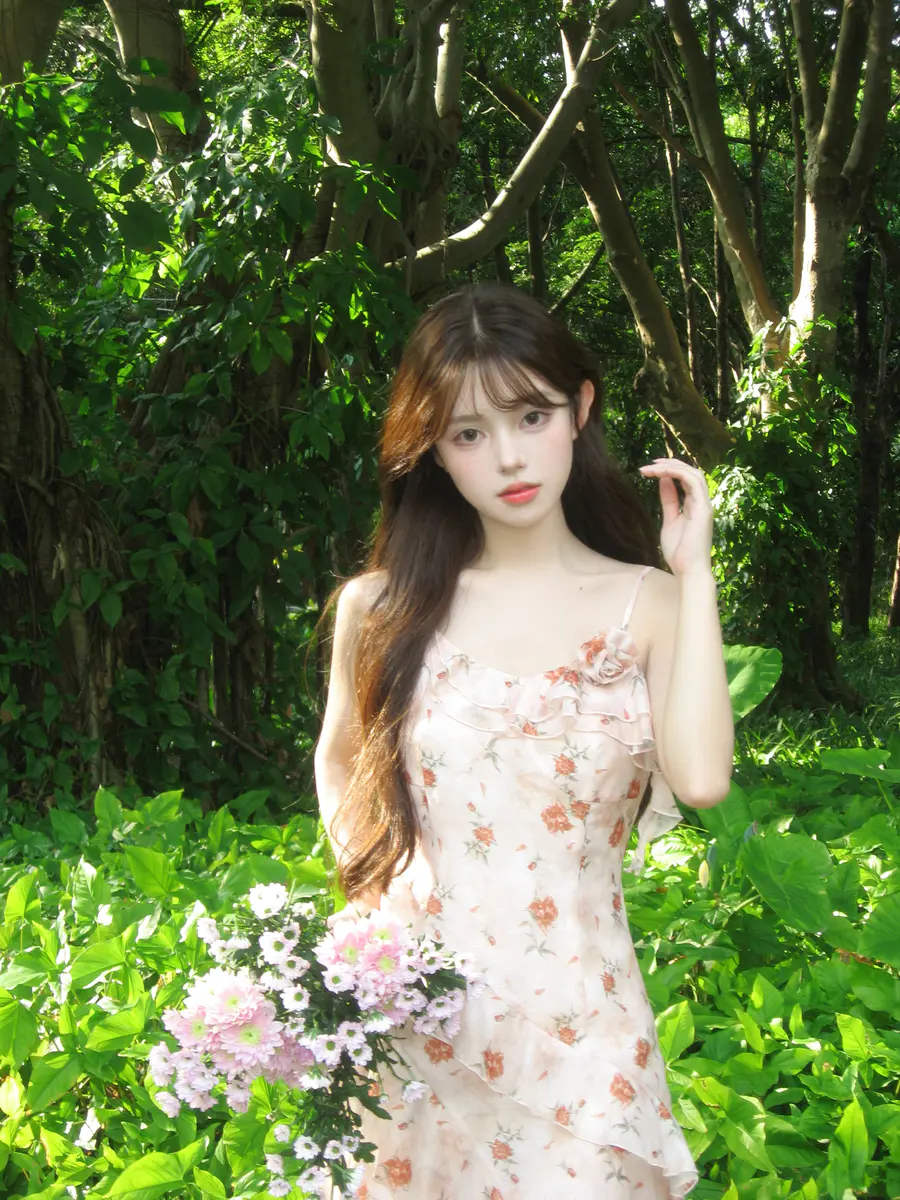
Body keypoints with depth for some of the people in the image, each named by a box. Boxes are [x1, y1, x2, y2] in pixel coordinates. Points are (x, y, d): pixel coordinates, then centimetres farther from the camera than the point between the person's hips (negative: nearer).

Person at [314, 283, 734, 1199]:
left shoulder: (647, 605, -2)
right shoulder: (381, 609, 0)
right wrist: (369, 907, 2)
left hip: (578, 1019, -1)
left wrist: (693, 571, -13)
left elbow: (701, 778, -20)